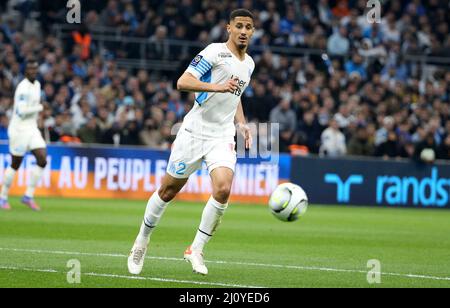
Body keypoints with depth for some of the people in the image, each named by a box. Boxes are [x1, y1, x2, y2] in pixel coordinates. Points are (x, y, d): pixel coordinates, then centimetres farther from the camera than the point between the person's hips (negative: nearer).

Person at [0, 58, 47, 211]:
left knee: (42, 160, -5)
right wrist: (39, 108, -13)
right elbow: (21, 111, -24)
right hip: (19, 128, -8)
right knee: (15, 165, 0)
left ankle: (29, 195, 3)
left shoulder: (37, 85, 12)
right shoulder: (23, 88, -17)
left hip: (32, 129, 8)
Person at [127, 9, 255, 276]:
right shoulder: (215, 52, -10)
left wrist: (242, 124, 16)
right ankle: (142, 242, 26)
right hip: (195, 131, -4)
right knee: (169, 190, 5)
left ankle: (197, 249, -6)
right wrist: (216, 86, -33)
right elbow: (183, 82, -20)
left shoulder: (249, 64, 13)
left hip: (223, 138, 4)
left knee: (223, 189, -19)